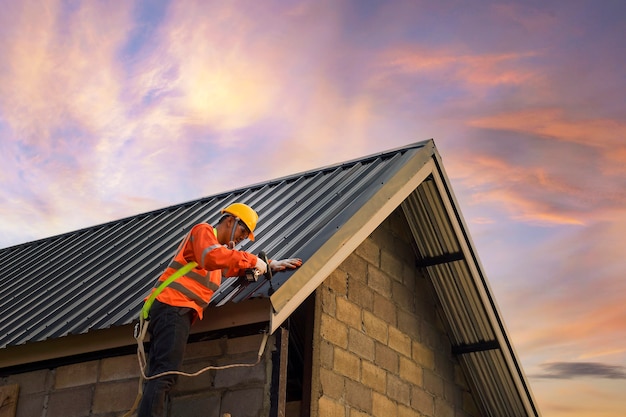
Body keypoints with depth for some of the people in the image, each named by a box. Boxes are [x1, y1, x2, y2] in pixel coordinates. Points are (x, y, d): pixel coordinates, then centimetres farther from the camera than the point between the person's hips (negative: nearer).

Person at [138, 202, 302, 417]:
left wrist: (271, 264, 27)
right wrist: (252, 260, -15)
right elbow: (213, 257, -20)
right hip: (173, 307, -10)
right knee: (165, 373, -22)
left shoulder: (219, 247, 30)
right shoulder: (203, 230, 0)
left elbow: (236, 267, 39)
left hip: (175, 310, 10)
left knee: (158, 375, 0)